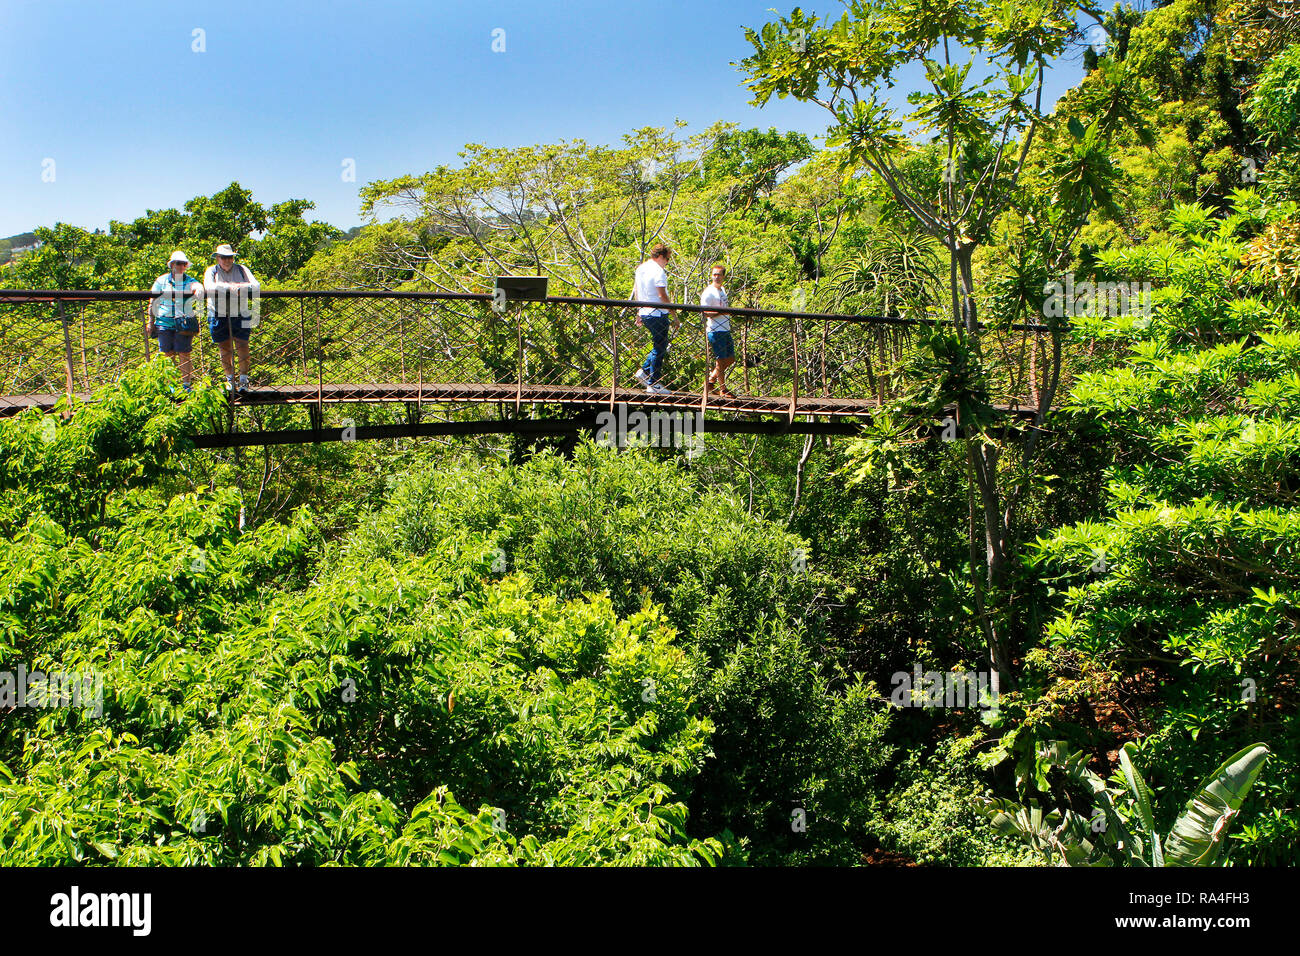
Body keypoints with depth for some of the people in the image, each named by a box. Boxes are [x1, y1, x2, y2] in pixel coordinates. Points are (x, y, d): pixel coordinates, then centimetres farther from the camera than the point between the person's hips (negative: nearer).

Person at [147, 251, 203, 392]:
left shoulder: (189, 281, 5)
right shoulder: (162, 280, 8)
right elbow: (153, 301, 12)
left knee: (184, 354, -1)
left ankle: (186, 384, 4)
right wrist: (151, 321, 10)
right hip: (164, 321, 1)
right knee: (168, 354, 3)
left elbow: (197, 286, -20)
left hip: (184, 322, -1)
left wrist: (198, 289, -45)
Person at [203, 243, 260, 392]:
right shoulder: (212, 271, 4)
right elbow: (209, 286, -17)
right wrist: (229, 287, -31)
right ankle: (230, 378, 20)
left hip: (240, 314, 0)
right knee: (225, 349, 6)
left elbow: (256, 285, -5)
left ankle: (244, 379, 2)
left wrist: (240, 287, -25)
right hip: (219, 315, 0)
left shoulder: (241, 270, 8)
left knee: (242, 346, -7)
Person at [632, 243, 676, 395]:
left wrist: (639, 312, 26)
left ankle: (644, 371, 15)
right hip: (657, 314, -9)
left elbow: (635, 291, 20)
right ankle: (653, 384, 1)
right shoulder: (658, 271, -15)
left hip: (644, 314, 9)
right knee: (659, 349, -1)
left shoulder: (641, 268, 13)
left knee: (660, 345, 21)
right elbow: (662, 295, -21)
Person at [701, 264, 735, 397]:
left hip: (726, 330, 9)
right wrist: (721, 312, -24)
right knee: (721, 360, -4)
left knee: (731, 358, 12)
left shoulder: (723, 290, 16)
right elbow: (705, 313, -17)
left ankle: (711, 379, 25)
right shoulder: (708, 292, -11)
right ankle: (722, 389, 6)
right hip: (715, 331, -9)